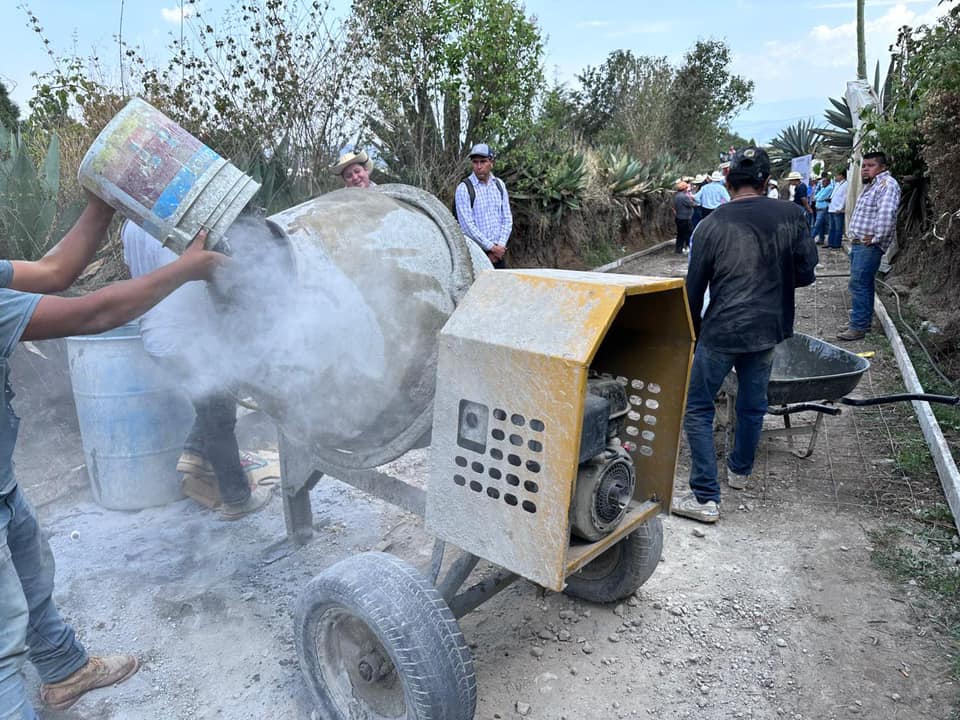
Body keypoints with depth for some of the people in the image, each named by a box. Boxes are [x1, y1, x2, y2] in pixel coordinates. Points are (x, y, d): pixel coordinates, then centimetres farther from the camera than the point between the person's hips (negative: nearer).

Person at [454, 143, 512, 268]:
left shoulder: (499, 185, 9)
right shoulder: (464, 188, -7)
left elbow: (507, 218, 10)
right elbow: (467, 225, -13)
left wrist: (500, 246, -4)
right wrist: (491, 247, -13)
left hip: (498, 253, 5)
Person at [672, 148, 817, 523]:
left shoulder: (712, 224, -8)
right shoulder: (791, 216, -1)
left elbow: (694, 288, -4)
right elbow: (806, 273, 4)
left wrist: (693, 332, 10)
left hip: (721, 332, -4)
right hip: (768, 329, 4)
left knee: (697, 408, 4)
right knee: (753, 404, 21)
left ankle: (706, 498, 2)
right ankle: (740, 470, 42)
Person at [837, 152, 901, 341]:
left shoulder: (887, 184, -13)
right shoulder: (871, 185, 20)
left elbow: (886, 213, -27)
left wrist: (876, 238, -22)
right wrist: (855, 234, 15)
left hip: (869, 246, -10)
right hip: (859, 244, 10)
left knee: (858, 284, -11)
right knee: (863, 285, 15)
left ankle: (858, 327, -8)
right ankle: (863, 321, 23)